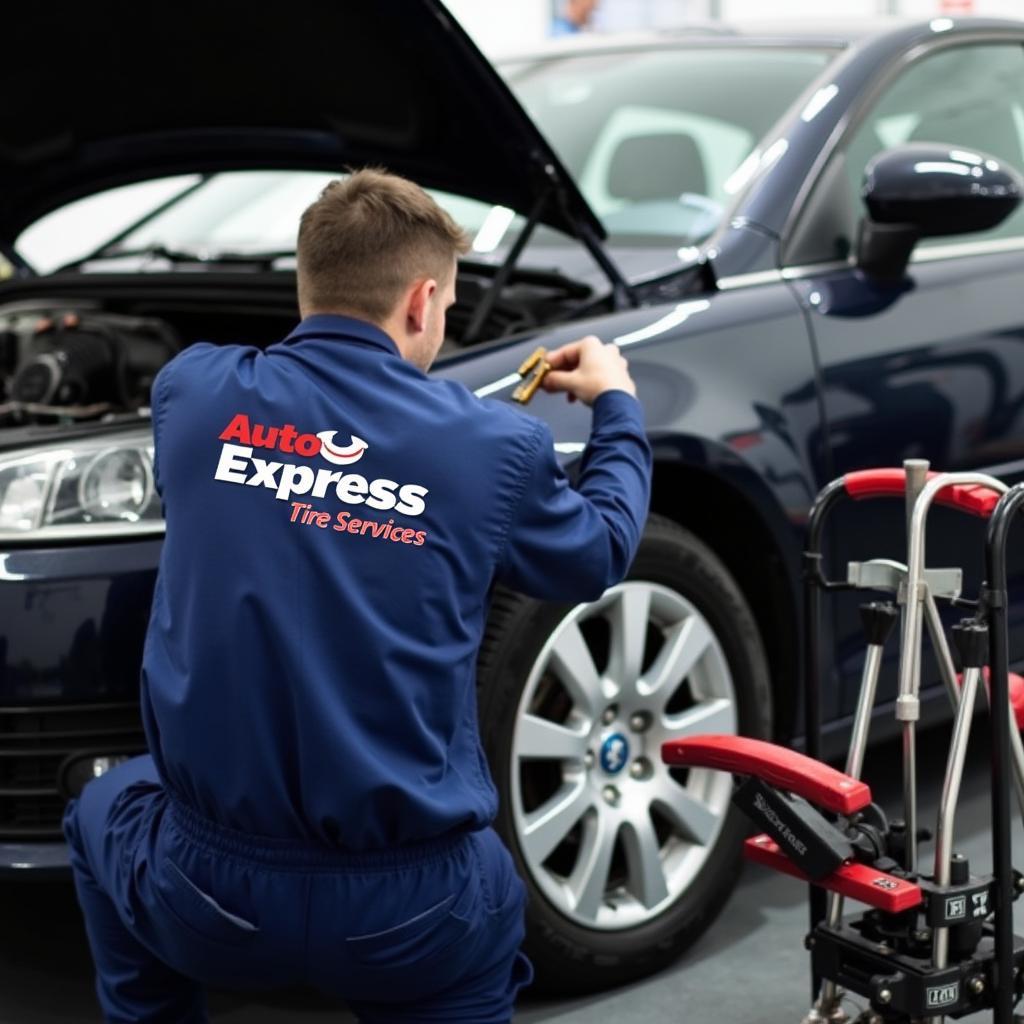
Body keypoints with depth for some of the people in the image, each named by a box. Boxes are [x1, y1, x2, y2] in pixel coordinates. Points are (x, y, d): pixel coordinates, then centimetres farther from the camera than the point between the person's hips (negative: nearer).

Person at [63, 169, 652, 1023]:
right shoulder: (492, 444, -7)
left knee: (107, 812, 35)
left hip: (208, 894, 1)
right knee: (483, 919, 35)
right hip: (407, 914, 0)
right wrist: (617, 409, 30)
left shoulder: (193, 391, -3)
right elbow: (598, 557, 12)